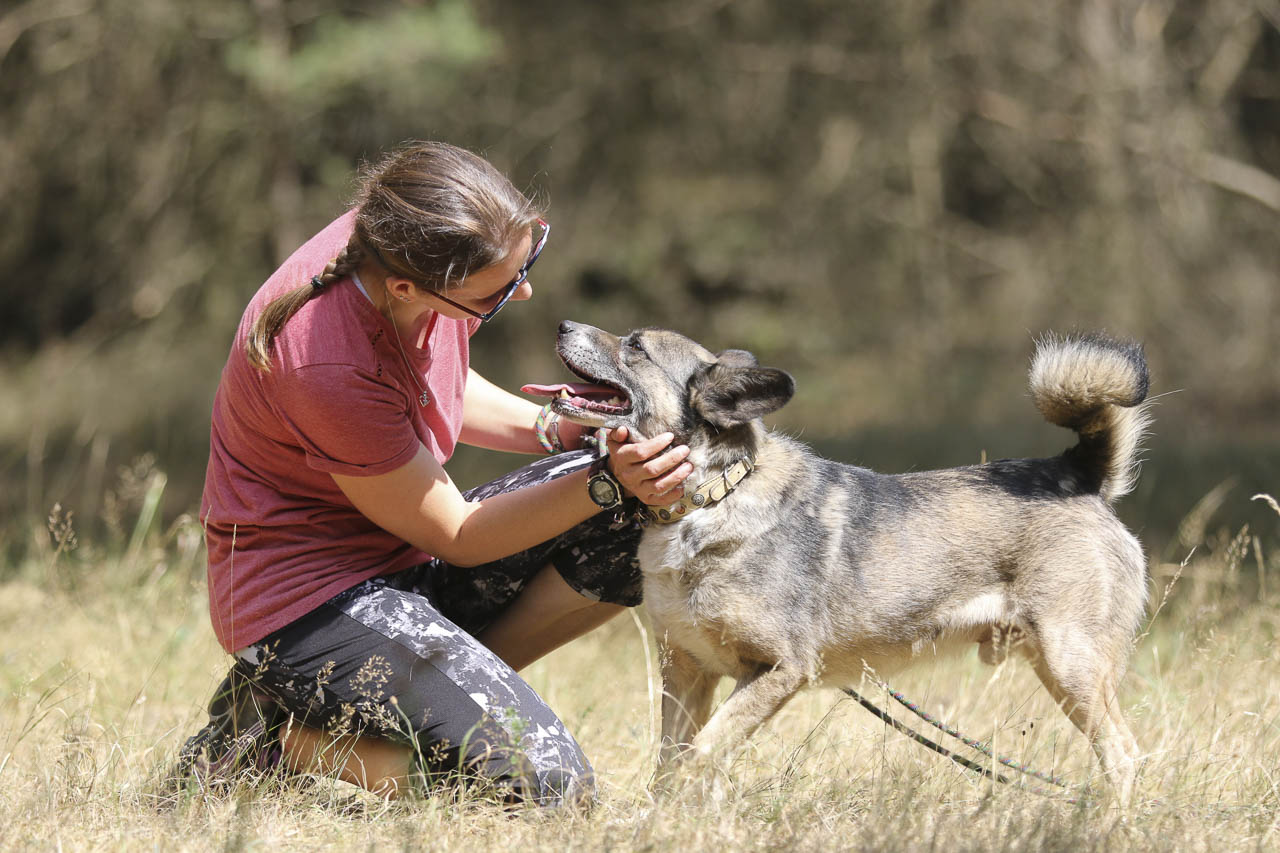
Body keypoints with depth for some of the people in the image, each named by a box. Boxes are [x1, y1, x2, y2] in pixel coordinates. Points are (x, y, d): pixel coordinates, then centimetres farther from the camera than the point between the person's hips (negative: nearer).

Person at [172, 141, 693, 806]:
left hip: (402, 557, 9)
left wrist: (552, 428, -3)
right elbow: (455, 537, -19)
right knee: (546, 785, -22)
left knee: (646, 518, -5)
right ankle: (271, 741, -5)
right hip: (312, 596, -9)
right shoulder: (329, 366, -32)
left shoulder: (408, 244, -8)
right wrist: (604, 483, -27)